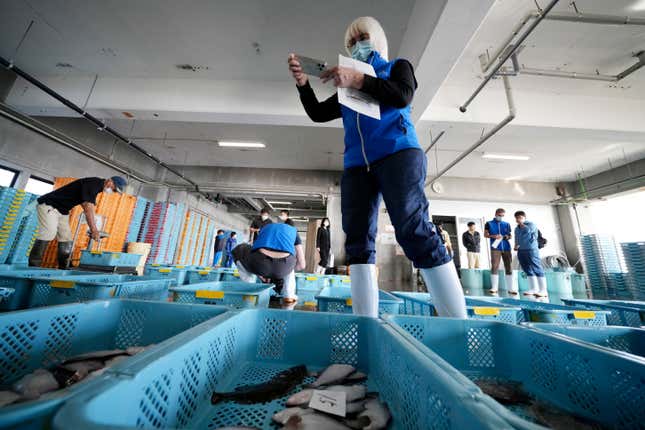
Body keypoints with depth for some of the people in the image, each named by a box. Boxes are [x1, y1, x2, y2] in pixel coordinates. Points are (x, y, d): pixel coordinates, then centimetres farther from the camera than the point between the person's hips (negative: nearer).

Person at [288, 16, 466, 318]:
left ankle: (457, 323, -10)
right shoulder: (347, 89, 32)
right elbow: (318, 114, 26)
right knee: (358, 240, -9)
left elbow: (402, 96, 1)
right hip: (356, 165, 4)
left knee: (415, 232, -19)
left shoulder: (397, 66, 22)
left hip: (398, 153, -4)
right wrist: (303, 83, 11)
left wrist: (359, 80, -6)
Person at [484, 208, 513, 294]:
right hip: (495, 248, -3)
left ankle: (511, 288, 12)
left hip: (506, 248, 3)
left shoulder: (507, 224, 15)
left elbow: (510, 235, 19)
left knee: (509, 267, 4)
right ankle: (494, 287, -2)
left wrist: (508, 236, -4)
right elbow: (485, 234, 5)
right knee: (494, 267, -6)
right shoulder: (489, 224, 7)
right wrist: (493, 236, -13)